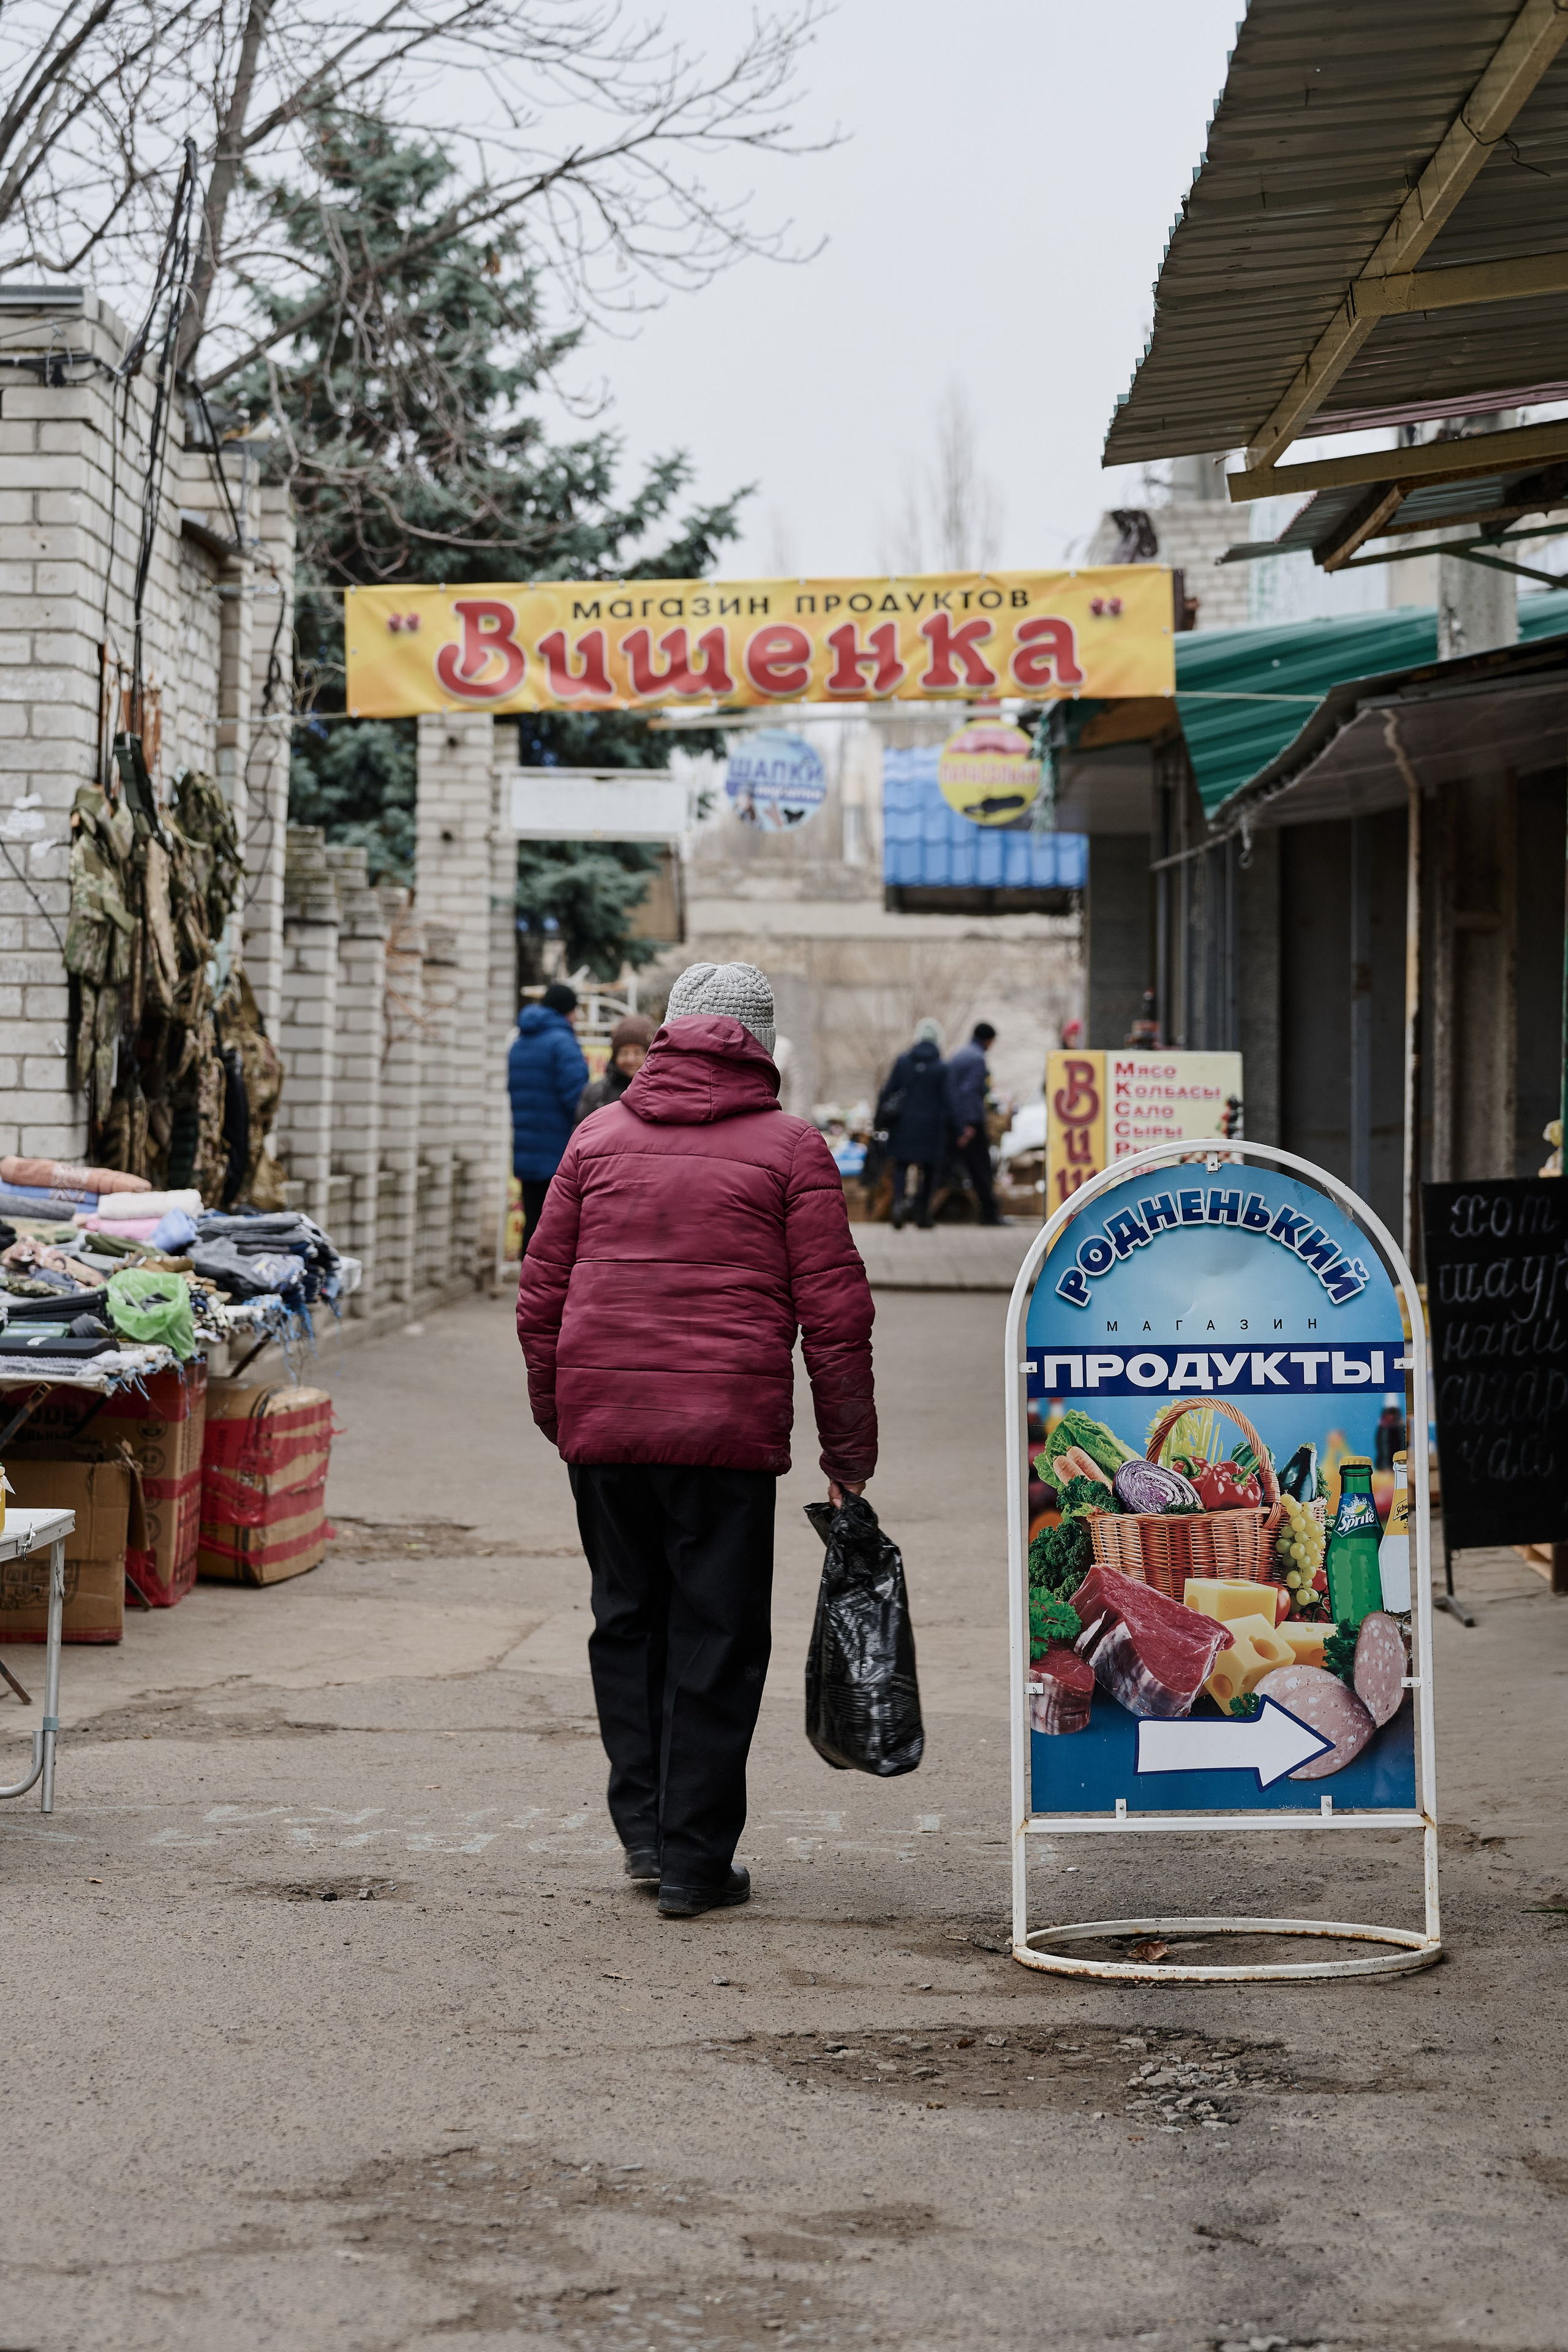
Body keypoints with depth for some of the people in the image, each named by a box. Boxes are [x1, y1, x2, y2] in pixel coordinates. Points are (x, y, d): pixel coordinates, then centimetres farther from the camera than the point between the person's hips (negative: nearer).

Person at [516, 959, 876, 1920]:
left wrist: (558, 1414, 22)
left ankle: (645, 1825, 17)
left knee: (627, 1620, 17)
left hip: (602, 1423, 3)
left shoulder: (599, 1136, 10)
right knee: (716, 1636, 4)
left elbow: (542, 1293, 12)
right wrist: (849, 1454, 3)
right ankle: (693, 1860, 5)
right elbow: (834, 1313, -2)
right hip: (729, 1427, -3)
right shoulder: (790, 1147, 1)